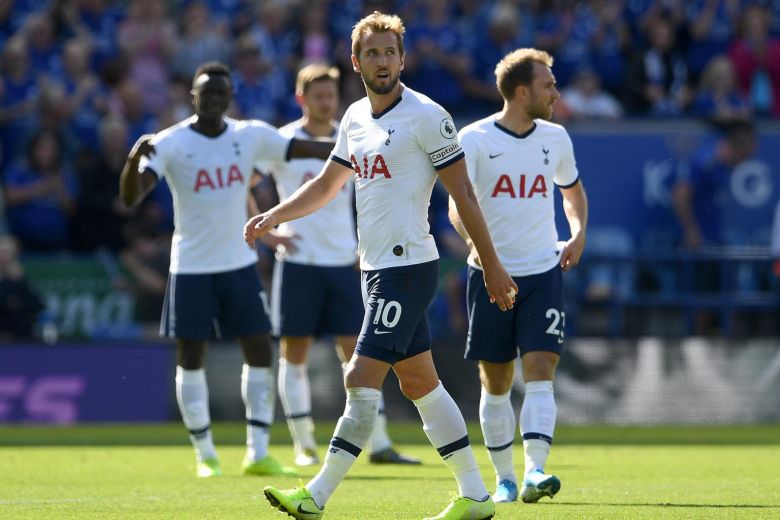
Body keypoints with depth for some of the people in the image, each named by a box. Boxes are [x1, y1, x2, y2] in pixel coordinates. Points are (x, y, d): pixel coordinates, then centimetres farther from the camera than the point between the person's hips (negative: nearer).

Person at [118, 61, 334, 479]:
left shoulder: (252, 136, -1)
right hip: (191, 267, -3)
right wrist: (134, 160, -42)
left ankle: (258, 453, 6)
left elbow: (307, 149, 4)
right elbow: (130, 198, -21)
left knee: (259, 352, 0)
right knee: (191, 358, 2)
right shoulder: (170, 144, -12)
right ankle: (205, 455, 12)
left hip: (240, 263, 3)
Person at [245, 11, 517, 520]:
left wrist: (492, 267, -9)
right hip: (375, 267, 9)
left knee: (362, 380, -10)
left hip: (408, 265, -9)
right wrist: (272, 216, 13)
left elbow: (463, 194, -10)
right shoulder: (355, 118, 12)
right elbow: (327, 184, 25)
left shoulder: (427, 116, -11)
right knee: (419, 382, 11)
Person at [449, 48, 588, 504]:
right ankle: (504, 478, 17)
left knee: (540, 372, -13)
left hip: (543, 273, 2)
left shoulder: (555, 138, 7)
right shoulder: (475, 139, -5)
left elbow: (573, 190, 24)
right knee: (496, 383, 5)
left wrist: (578, 233, 6)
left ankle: (535, 471, -22)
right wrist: (475, 242, -29)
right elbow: (457, 205, -10)